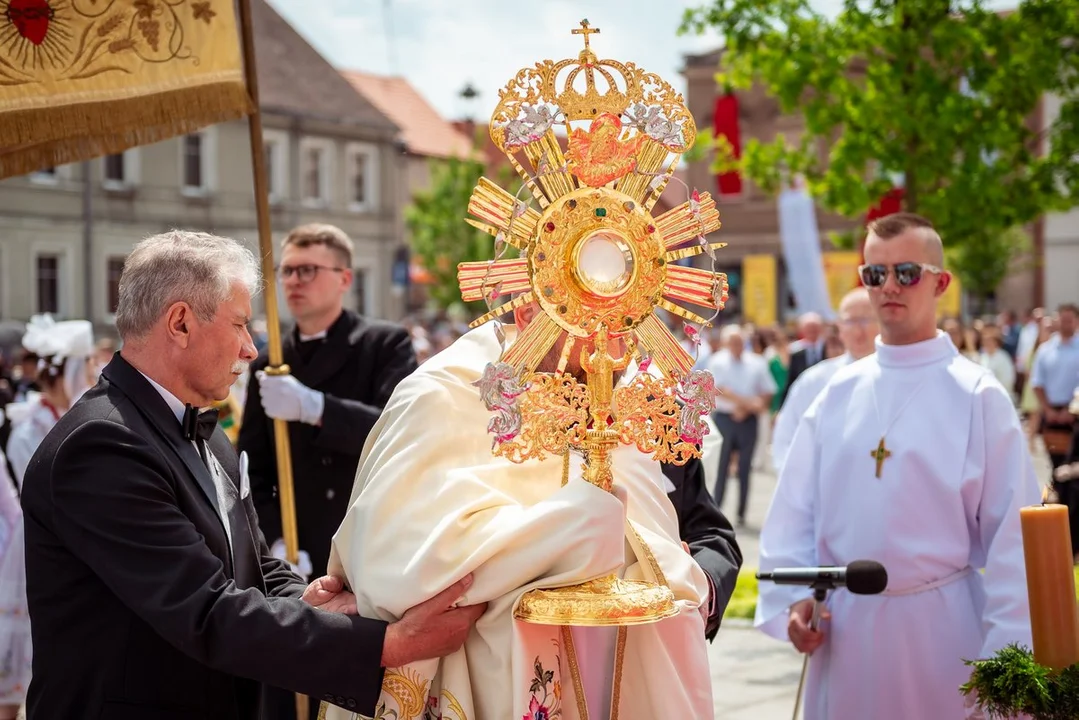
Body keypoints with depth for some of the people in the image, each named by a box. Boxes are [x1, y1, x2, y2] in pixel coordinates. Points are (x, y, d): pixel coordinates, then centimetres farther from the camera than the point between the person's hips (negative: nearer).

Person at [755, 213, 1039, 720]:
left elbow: (1010, 532, -7)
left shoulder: (977, 395, -6)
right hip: (843, 625, 3)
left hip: (941, 624, -3)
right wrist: (794, 598, -5)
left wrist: (1007, 654, -10)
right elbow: (795, 511, 7)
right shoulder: (839, 393, 6)